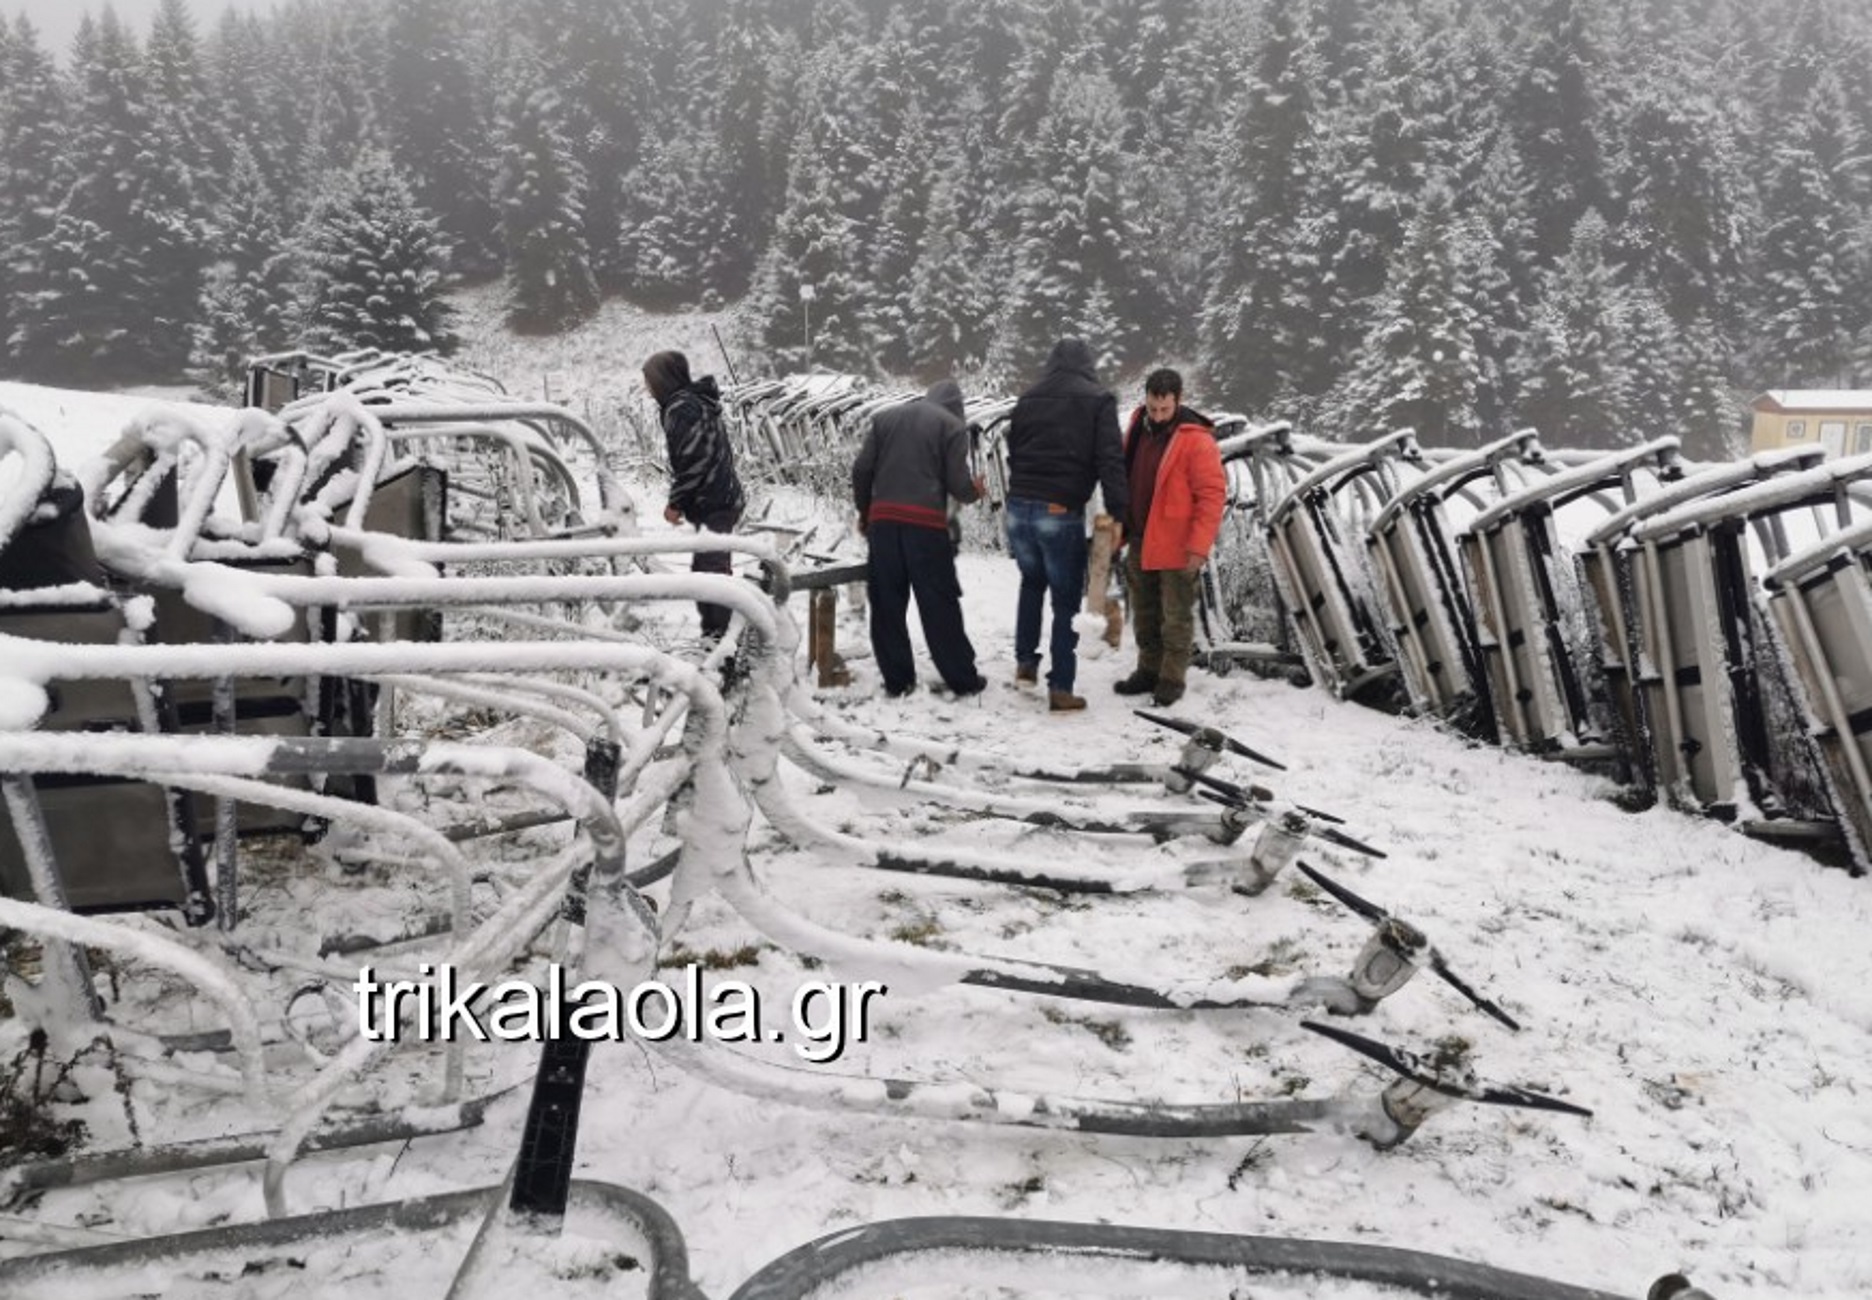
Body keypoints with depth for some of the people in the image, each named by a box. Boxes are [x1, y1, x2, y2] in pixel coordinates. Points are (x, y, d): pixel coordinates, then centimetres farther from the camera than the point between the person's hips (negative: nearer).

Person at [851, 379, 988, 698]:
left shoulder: (884, 417, 14)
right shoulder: (952, 426, 2)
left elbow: (861, 470, 8)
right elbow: (957, 483, -3)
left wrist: (863, 511, 21)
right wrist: (974, 492, 20)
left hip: (883, 520, 3)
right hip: (927, 523, -3)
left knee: (887, 604, 9)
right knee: (939, 606, 3)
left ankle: (897, 680, 11)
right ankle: (962, 679, 11)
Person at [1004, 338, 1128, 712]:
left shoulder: (1027, 399, 13)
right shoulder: (1098, 401, -3)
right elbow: (1110, 461, -11)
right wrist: (1116, 513, -12)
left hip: (1019, 508, 5)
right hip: (1062, 513, -5)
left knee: (1031, 583, 28)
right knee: (1066, 600, 4)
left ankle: (1025, 662, 25)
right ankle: (1060, 689, 5)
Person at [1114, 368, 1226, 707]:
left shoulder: (1197, 440, -17)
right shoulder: (1138, 428, 4)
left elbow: (1212, 496, -17)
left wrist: (1199, 548, -21)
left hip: (1177, 548, -7)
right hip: (1140, 543, 7)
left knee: (1176, 616, 4)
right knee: (1144, 613, 17)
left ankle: (1172, 679, 14)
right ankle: (1149, 670, 30)